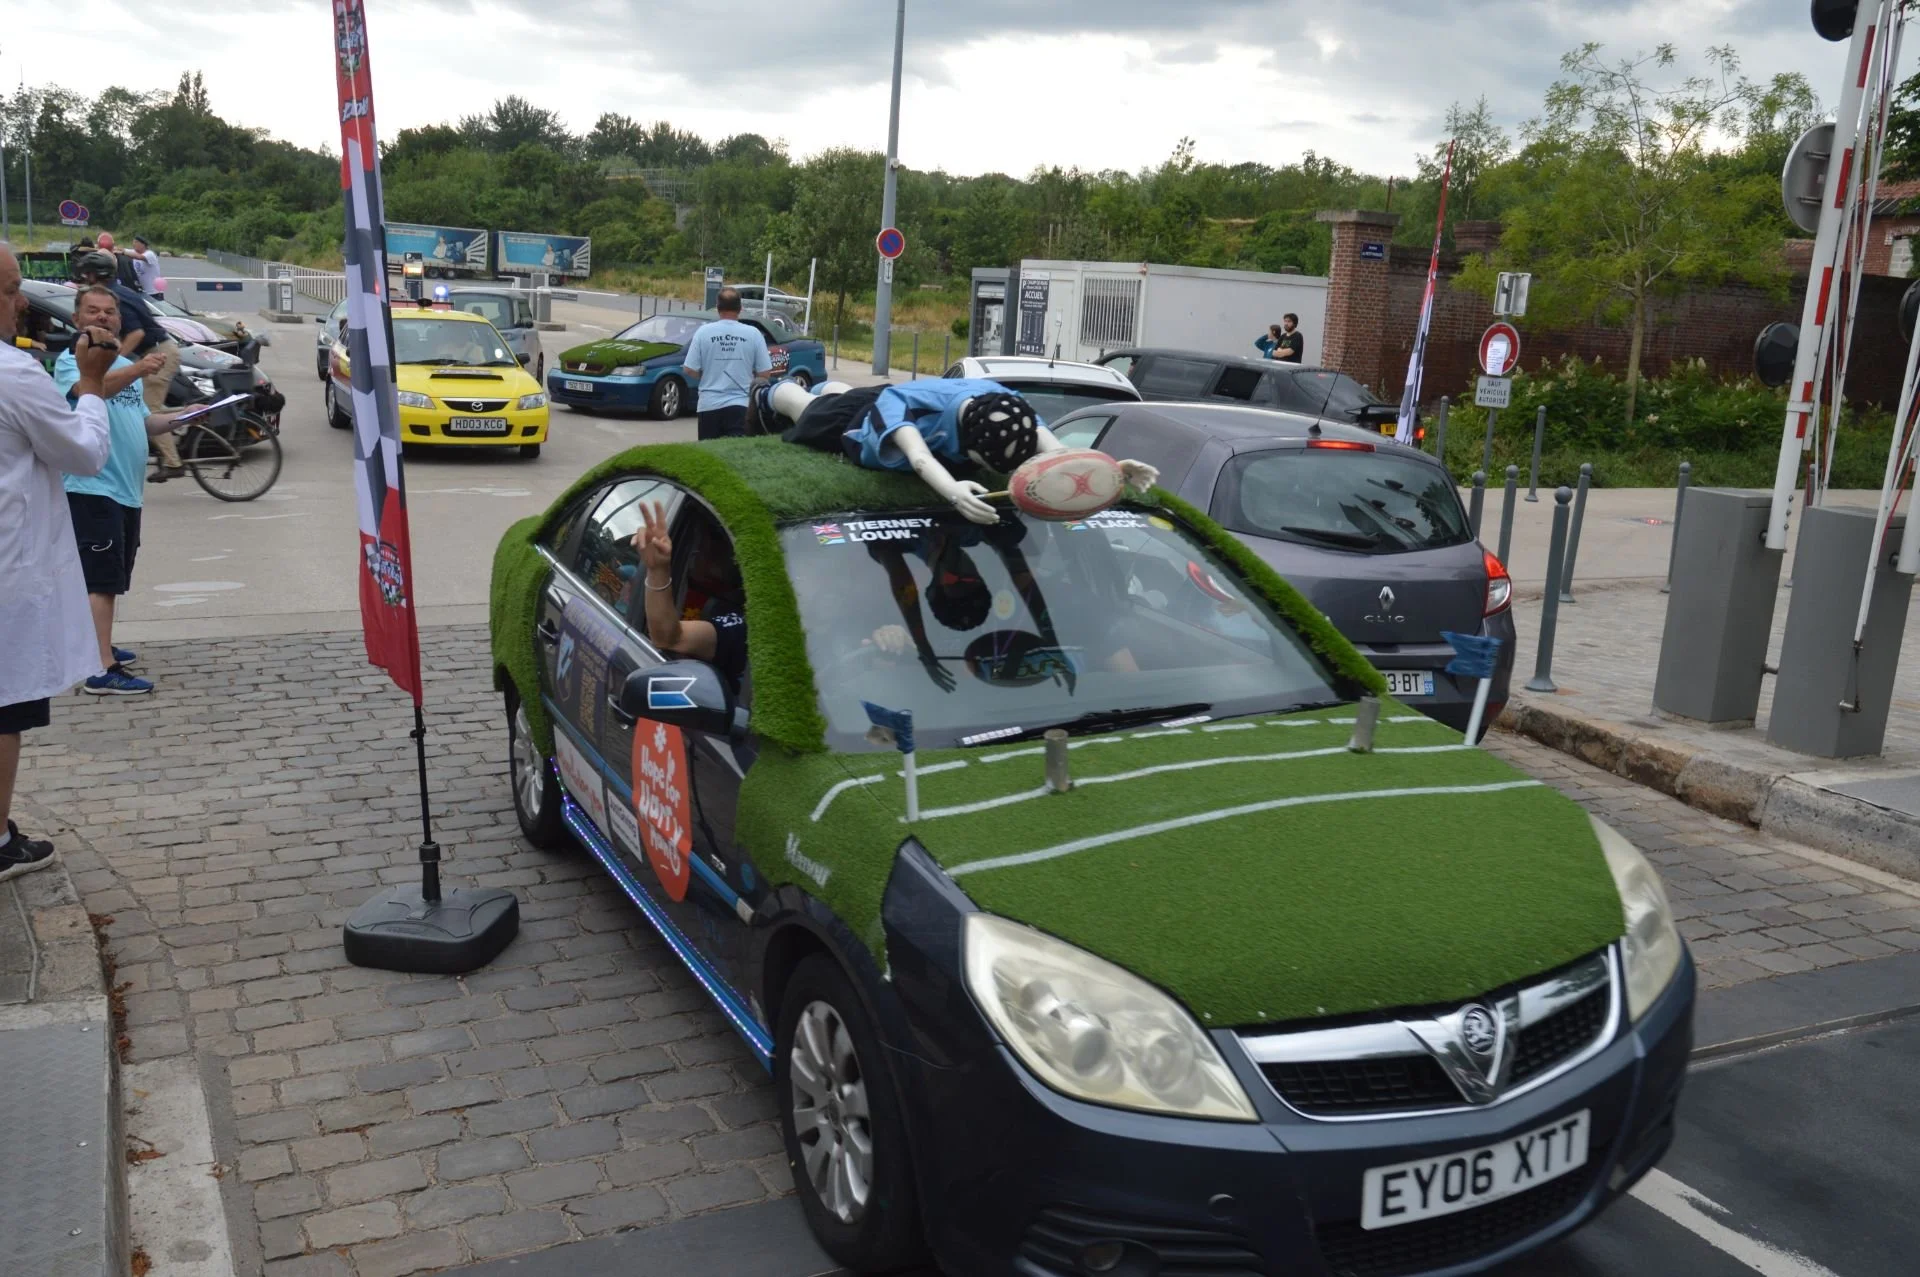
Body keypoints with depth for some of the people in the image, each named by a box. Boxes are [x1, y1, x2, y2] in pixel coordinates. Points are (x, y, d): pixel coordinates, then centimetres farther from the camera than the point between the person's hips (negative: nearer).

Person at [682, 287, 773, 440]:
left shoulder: (704, 332, -2)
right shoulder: (753, 334, -3)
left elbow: (690, 370, -2)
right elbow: (764, 373, -2)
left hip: (709, 405, 1)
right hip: (740, 405, -1)